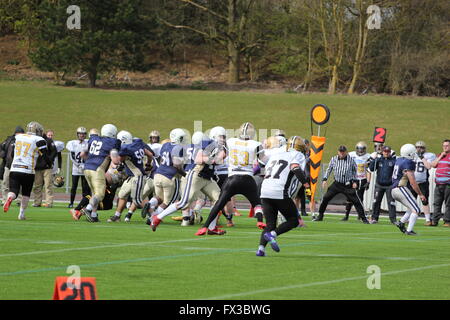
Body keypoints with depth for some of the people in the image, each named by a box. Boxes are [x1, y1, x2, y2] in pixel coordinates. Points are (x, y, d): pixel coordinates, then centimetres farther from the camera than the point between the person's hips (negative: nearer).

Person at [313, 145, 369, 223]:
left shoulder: (351, 160, -6)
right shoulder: (334, 159, -1)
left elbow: (354, 171, 7)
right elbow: (329, 170, 12)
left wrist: (354, 181, 1)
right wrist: (325, 179, 4)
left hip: (348, 184, -2)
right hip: (337, 184, 2)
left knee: (356, 201, -5)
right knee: (325, 198, -3)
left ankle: (363, 218, 5)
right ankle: (320, 216, 10)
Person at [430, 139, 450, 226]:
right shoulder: (440, 155, 19)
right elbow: (433, 165, 8)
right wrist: (440, 157, 2)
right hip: (439, 184, 6)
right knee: (437, 203, 7)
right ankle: (435, 221, 11)